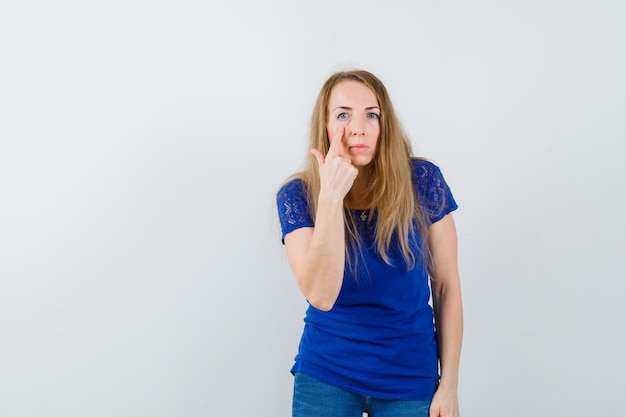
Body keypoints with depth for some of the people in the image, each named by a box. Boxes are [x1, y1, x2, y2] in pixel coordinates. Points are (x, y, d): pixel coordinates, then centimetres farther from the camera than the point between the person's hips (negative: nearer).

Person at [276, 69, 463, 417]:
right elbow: (320, 296, -22)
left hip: (410, 379, 1)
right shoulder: (297, 194, -11)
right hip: (325, 376, 0)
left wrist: (449, 383, -3)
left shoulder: (422, 181, -10)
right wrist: (330, 196, -29)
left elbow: (446, 285, -4)